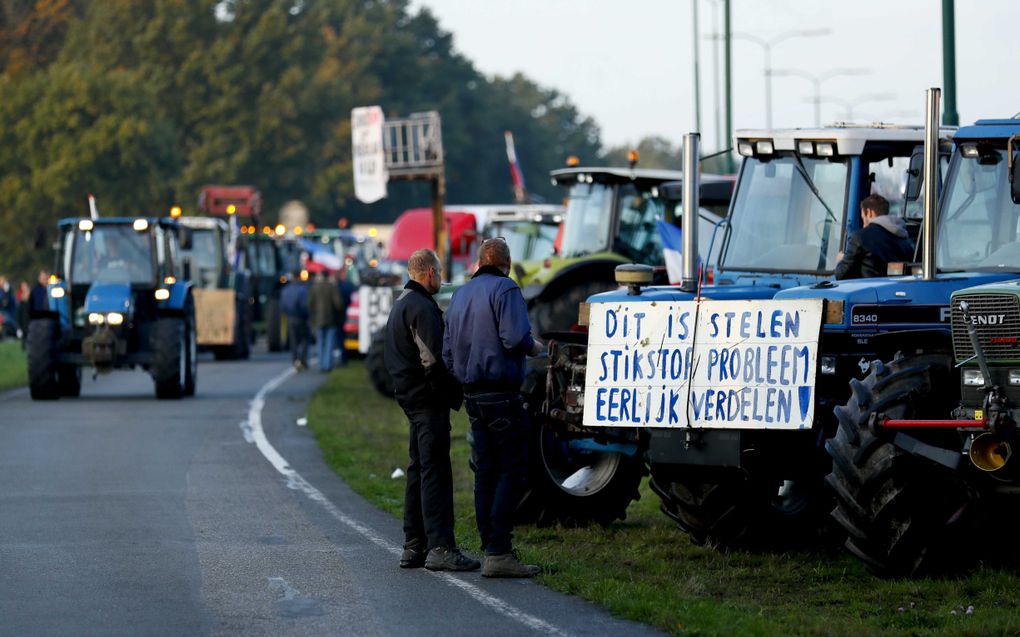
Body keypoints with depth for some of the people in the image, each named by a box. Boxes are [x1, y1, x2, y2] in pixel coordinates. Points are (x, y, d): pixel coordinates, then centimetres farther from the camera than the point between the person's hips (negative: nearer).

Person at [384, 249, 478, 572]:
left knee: (419, 470, 14)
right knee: (435, 472, -12)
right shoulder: (422, 307, -15)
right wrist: (453, 395, -13)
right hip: (428, 400, -10)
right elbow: (432, 359, -22)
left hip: (410, 397, 10)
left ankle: (414, 546, 17)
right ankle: (440, 548, -17)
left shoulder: (401, 304, 19)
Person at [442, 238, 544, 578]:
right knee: (512, 473, -7)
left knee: (486, 474, 10)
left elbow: (448, 353, 16)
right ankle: (499, 553, -15)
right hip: (502, 394, -8)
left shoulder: (460, 295, 15)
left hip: (472, 394, 8)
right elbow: (515, 336, -21)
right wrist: (533, 347, -2)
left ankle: (490, 550, 10)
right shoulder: (505, 288, -8)